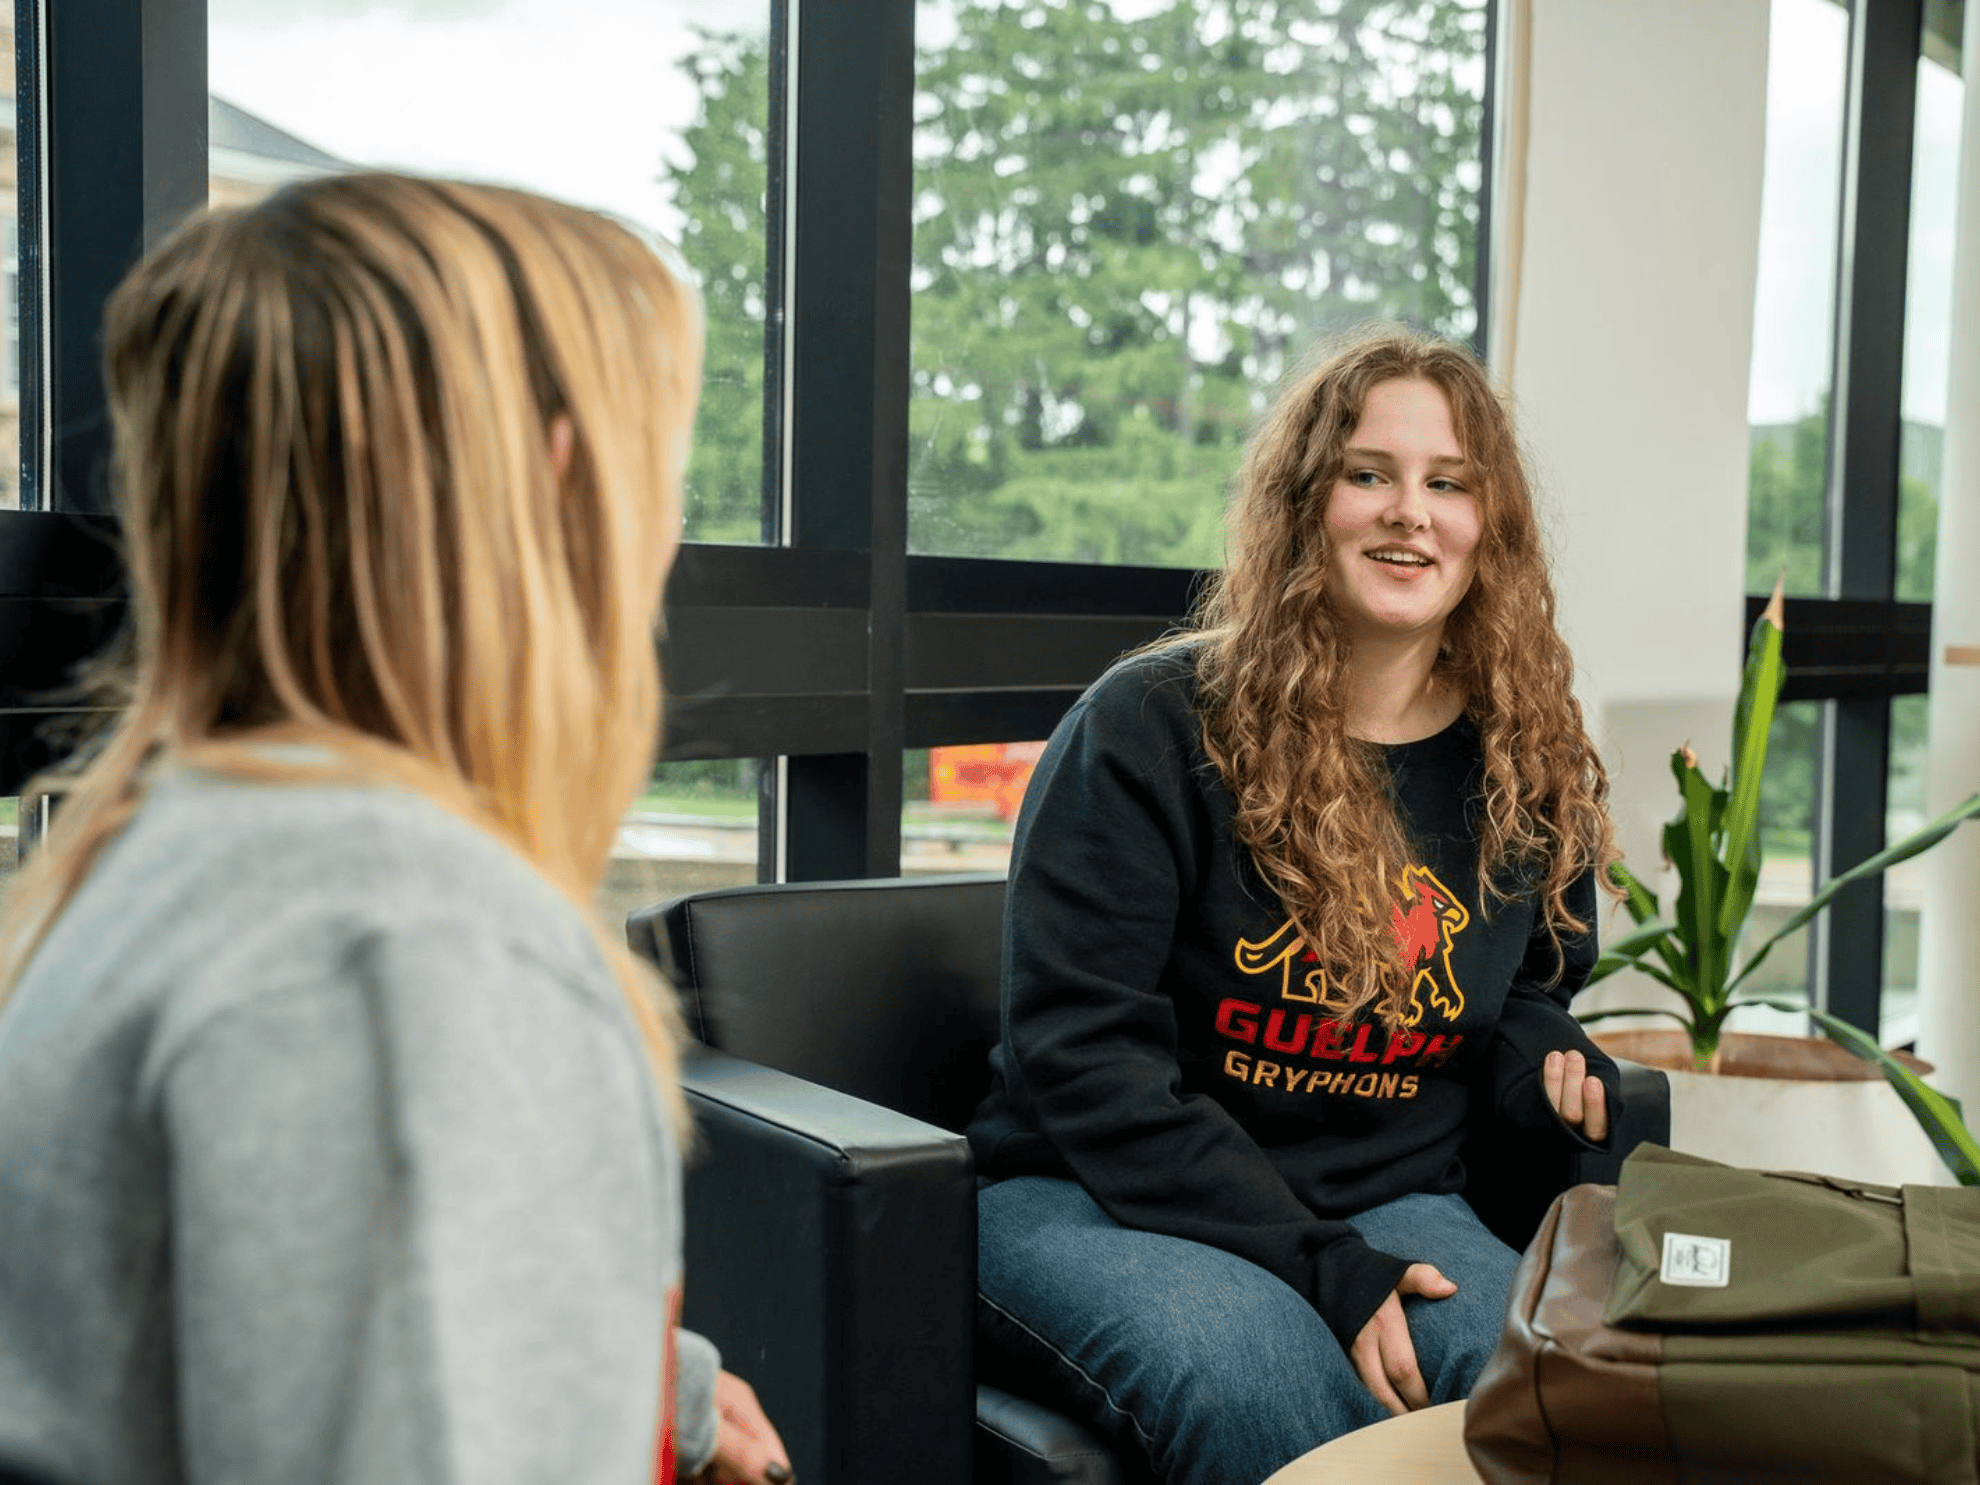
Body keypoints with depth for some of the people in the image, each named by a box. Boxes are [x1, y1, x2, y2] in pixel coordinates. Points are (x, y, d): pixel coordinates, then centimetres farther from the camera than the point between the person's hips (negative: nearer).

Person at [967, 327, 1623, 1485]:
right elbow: (1082, 1051, -13)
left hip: (1391, 1205, 4)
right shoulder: (1149, 728, -8)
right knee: (1266, 1384, -36)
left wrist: (1554, 1071, -2)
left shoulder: (1531, 767, 8)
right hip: (1100, 1202, -3)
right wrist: (1314, 1267, -20)